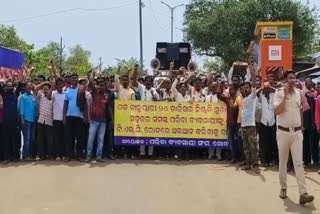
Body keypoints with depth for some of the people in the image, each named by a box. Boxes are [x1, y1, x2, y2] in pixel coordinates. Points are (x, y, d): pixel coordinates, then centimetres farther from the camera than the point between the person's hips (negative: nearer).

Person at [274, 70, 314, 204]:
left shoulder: (299, 93, 6)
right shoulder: (279, 94, -7)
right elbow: (277, 111, -21)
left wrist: (302, 127, 17)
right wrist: (285, 95, -20)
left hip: (297, 132, 3)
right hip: (283, 132, -2)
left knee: (299, 163, -4)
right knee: (283, 162, 9)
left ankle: (303, 193, -9)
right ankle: (283, 188, 24)